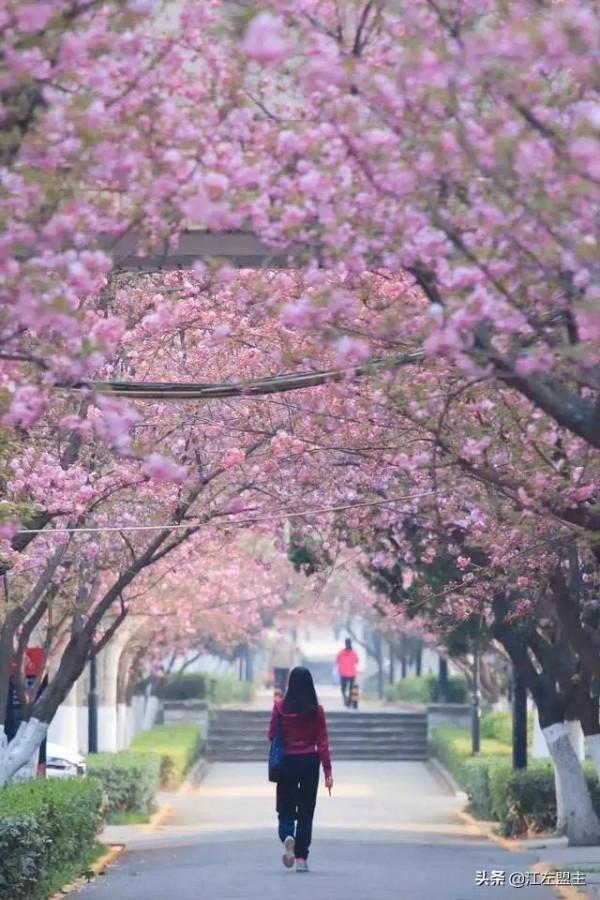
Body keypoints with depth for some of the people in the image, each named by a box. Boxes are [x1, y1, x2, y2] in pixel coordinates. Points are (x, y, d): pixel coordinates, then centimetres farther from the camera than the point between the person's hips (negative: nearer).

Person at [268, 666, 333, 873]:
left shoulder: (280, 707, -7)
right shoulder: (316, 710, -6)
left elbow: (272, 736, 1)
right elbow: (322, 742, -4)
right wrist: (328, 772, -1)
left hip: (287, 762, 0)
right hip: (310, 761, 0)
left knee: (286, 808, 10)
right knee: (306, 811, 9)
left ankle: (287, 836, -22)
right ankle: (301, 858, 6)